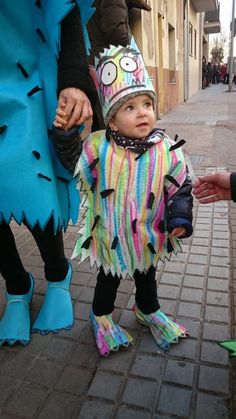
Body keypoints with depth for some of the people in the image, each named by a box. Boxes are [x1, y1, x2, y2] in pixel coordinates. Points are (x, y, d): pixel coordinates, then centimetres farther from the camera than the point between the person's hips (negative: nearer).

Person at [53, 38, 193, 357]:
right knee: (109, 279, 21)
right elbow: (74, 163, 1)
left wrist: (180, 218, -18)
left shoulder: (166, 149, -14)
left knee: (147, 276, 27)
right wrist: (62, 133, -11)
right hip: (111, 237, -1)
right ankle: (100, 317, 49)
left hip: (149, 237, 2)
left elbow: (180, 187, -7)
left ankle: (148, 310, 56)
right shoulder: (99, 146, -16)